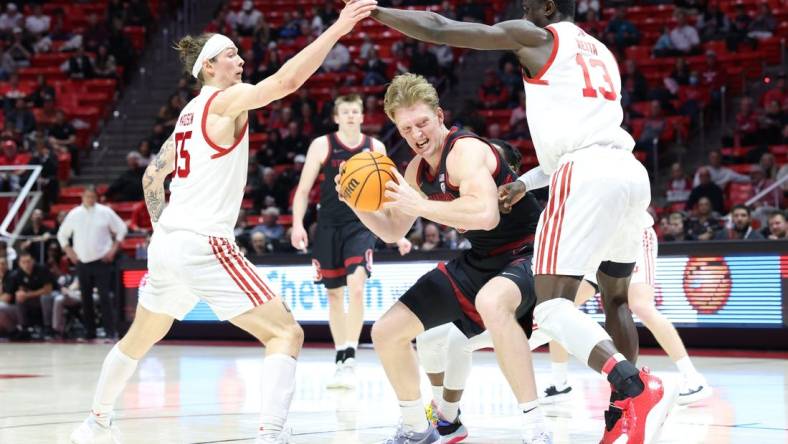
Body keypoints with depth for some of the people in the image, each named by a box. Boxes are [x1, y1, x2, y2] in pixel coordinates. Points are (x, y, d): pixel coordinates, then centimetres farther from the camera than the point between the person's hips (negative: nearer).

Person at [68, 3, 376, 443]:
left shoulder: (191, 113, 18)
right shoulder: (226, 100, -7)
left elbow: (153, 176, 25)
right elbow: (287, 80, -23)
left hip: (167, 242, 9)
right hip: (204, 246, -9)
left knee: (140, 338, 28)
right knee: (286, 333, -10)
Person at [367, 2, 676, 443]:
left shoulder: (538, 38, 8)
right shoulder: (602, 53, 29)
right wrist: (527, 181, 39)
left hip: (589, 176, -8)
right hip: (631, 171, 8)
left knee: (552, 304, -9)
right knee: (616, 298, 23)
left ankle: (636, 387, -30)